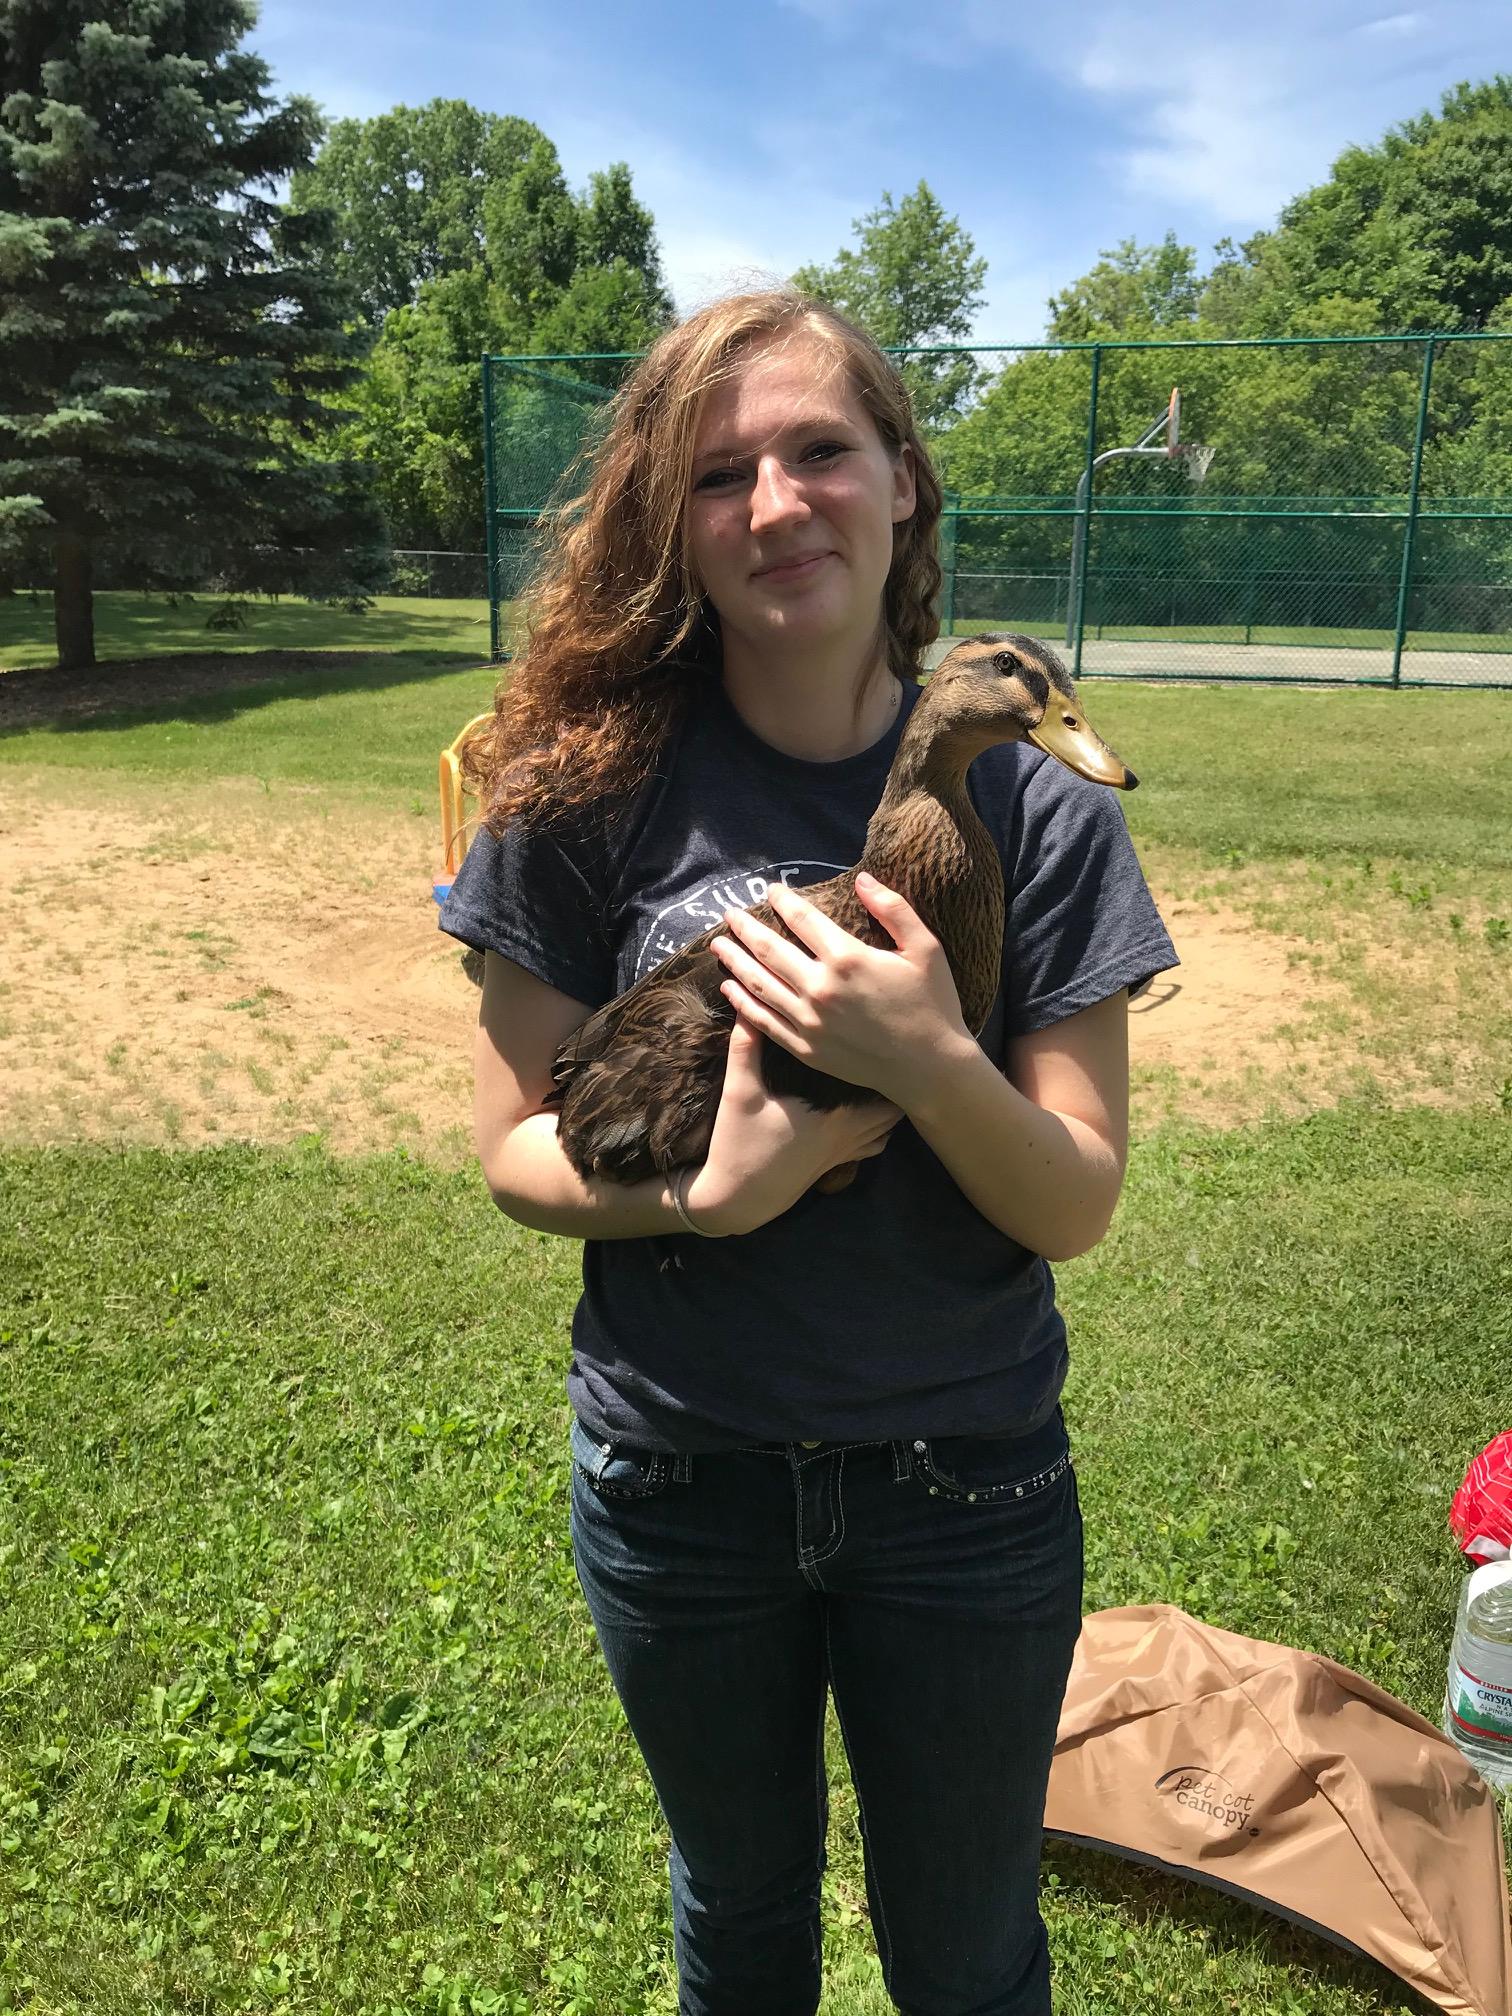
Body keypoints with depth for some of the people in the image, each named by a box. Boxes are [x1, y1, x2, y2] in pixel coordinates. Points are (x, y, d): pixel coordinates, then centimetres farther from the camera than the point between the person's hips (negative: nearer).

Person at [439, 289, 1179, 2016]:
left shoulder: (1032, 809, -11)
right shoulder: (594, 790, -11)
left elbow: (1078, 1207, -11)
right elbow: (516, 1148, -7)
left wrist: (932, 1063, -30)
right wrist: (706, 1195, -25)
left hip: (965, 1483, 0)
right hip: (679, 1470, 1)